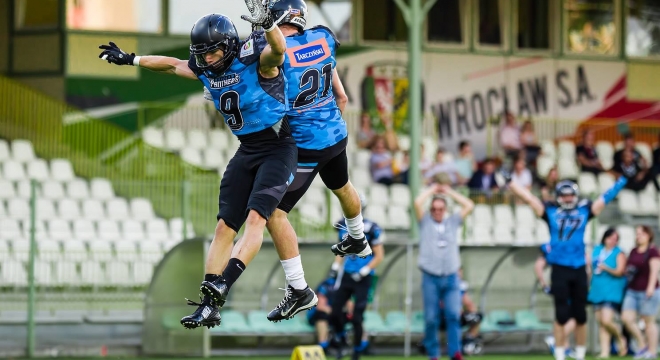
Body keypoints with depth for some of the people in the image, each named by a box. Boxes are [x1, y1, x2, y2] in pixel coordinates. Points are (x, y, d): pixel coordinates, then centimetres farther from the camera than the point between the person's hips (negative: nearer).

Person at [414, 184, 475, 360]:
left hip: (451, 278, 1)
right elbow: (418, 203, -4)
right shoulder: (425, 222, 11)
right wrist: (432, 190, 10)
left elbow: (469, 206, 11)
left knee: (454, 315, -13)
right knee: (431, 319, -3)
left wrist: (449, 192, 16)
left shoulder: (453, 222, 17)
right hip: (430, 278, -1)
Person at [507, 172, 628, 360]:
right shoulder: (550, 211, 5)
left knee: (580, 316, 6)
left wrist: (622, 180, 14)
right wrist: (509, 182, 6)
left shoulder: (584, 210, 9)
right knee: (561, 315, -2)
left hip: (579, 269, 2)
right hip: (559, 269, -2)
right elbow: (528, 197, 6)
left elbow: (605, 198, 15)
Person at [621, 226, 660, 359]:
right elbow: (628, 269, 27)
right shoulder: (634, 251, 16)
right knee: (627, 318, -5)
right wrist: (627, 271, 4)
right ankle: (642, 344, 10)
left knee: (649, 321, -1)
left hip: (647, 292, -7)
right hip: (632, 291, 7)